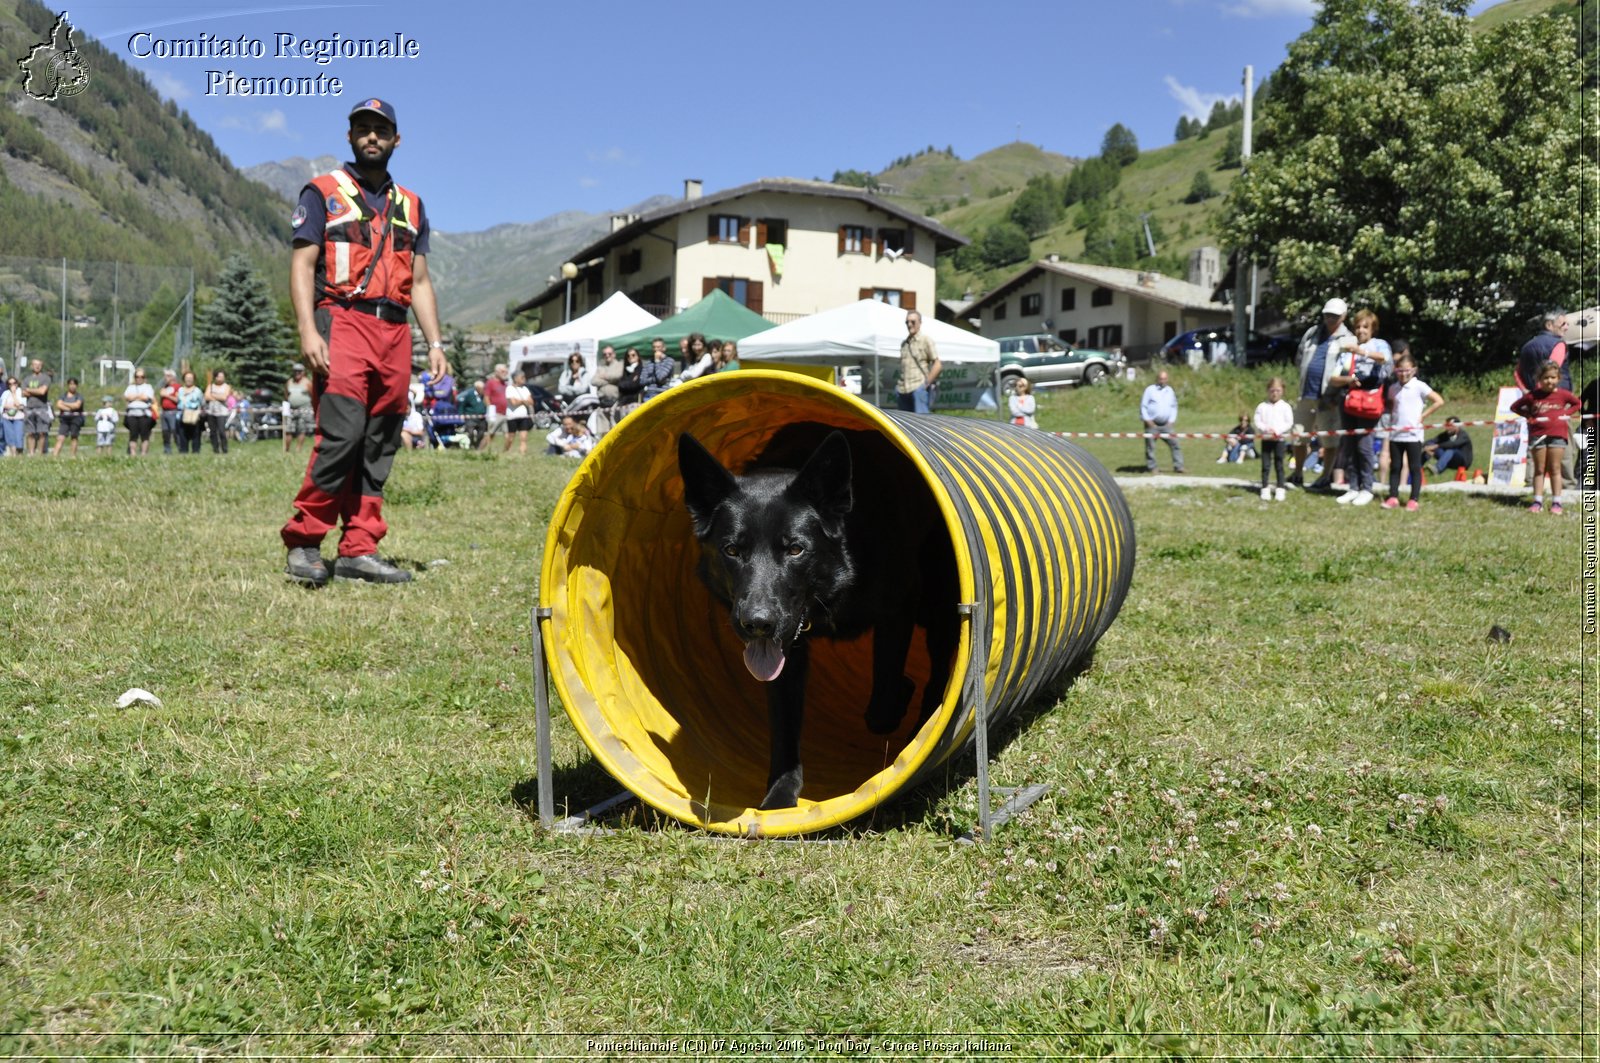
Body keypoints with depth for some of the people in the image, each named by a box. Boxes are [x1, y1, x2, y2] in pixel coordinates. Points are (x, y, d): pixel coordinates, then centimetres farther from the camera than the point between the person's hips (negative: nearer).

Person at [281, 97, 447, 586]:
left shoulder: (410, 205, 23)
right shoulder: (322, 192, 9)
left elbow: (420, 280, 21)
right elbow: (302, 265, 0)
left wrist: (435, 343, 10)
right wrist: (307, 330, -14)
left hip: (395, 332, 5)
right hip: (342, 323, -5)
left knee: (379, 447, 1)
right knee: (341, 432, -18)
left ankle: (359, 550, 5)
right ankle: (303, 542, -9)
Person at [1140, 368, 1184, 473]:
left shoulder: (1170, 391, 13)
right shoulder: (1150, 390, -1)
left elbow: (1174, 406, 19)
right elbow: (1143, 406, -2)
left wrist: (1171, 420, 7)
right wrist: (1147, 420, -9)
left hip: (1166, 425, 3)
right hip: (1152, 425, -3)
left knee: (1174, 444, -3)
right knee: (1150, 446, -2)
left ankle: (1178, 466, 1)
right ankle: (1151, 467, 8)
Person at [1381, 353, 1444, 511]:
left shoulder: (1419, 386, -5)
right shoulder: (1393, 388, 9)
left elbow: (1439, 401, -7)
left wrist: (1423, 416, -9)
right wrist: (1392, 416, 8)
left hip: (1413, 434, -5)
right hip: (1395, 434, 5)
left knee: (1415, 468, 1)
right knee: (1395, 467, 7)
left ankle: (1413, 500, 3)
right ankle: (1393, 497, 12)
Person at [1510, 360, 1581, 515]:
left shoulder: (1563, 394, -1)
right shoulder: (1533, 396, -3)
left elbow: (1578, 403, 15)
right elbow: (1515, 407, 6)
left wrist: (1566, 413, 0)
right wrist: (1529, 416, -4)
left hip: (1557, 434, 0)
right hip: (1537, 434, 0)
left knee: (1555, 469, 3)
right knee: (1539, 469, 5)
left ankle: (1556, 502, 5)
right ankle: (1537, 502, 7)